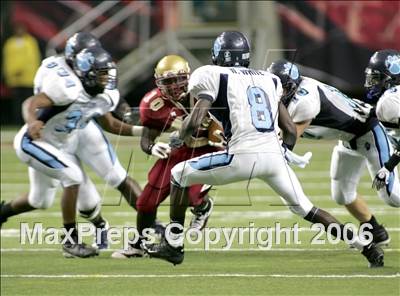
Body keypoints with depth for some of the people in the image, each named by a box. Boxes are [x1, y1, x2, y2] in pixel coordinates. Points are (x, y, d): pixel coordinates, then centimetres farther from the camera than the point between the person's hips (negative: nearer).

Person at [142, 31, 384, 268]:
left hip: (243, 156, -5)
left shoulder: (216, 77, 5)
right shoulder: (269, 80, 21)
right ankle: (367, 247, 12)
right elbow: (291, 130, 19)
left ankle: (174, 244, 14)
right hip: (275, 155, 5)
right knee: (305, 208, 20)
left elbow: (194, 122, -5)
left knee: (180, 174, 15)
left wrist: (178, 137, 16)